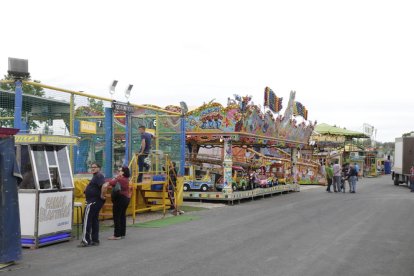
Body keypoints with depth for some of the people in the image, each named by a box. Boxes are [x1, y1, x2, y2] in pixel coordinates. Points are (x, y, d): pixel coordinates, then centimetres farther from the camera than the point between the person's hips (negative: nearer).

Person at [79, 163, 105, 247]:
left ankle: (86, 240, -8)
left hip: (93, 202, -11)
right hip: (94, 201, 11)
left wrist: (102, 196, -23)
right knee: (94, 220, 13)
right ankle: (95, 240, 17)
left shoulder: (99, 176, -14)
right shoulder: (96, 176, 19)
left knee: (87, 220, -9)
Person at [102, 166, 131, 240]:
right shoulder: (126, 179, 5)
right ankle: (122, 233, 19)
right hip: (126, 198, 8)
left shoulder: (118, 179, -18)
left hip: (119, 199, -8)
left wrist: (103, 195, -18)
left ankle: (117, 235, 1)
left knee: (117, 217, -2)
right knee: (122, 216, 14)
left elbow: (105, 186, -25)